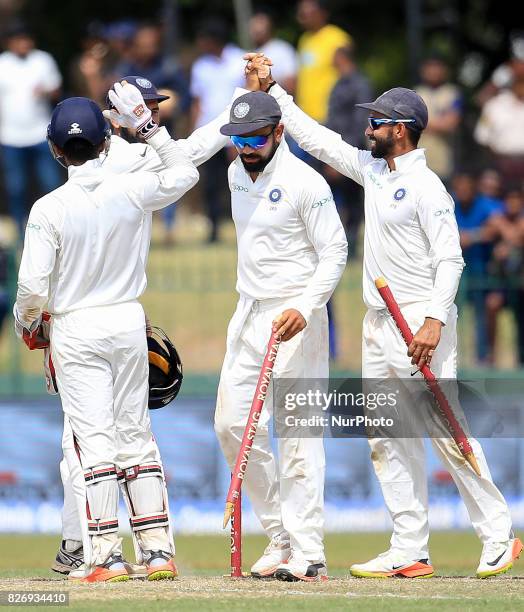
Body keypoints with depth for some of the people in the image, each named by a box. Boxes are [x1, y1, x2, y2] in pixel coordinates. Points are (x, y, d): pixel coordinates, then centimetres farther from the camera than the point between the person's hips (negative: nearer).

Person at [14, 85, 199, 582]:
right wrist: (147, 126, 16)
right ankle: (158, 550, 10)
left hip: (76, 330, -4)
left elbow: (33, 286, -14)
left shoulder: (49, 209, -14)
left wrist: (26, 322, 6)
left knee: (91, 438, -3)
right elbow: (185, 173, 16)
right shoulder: (131, 192, -5)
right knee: (135, 434, 12)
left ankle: (105, 555, -8)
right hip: (129, 321, 4)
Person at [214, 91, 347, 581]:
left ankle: (307, 554, -10)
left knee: (298, 434, -9)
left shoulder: (305, 182, -14)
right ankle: (279, 535, 13)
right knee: (232, 424, 4)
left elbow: (334, 252, -16)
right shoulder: (237, 173, 8)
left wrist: (304, 308, -25)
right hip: (248, 316, 8)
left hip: (295, 319, -8)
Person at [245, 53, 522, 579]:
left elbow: (450, 258, -17)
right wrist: (271, 92, 20)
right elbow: (317, 139, 22)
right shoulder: (373, 173, 13)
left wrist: (435, 320, -26)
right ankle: (410, 550, 6)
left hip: (421, 323, -9)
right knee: (388, 438, 5)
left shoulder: (426, 186, -11)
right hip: (379, 325, 9)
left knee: (446, 431, -11)